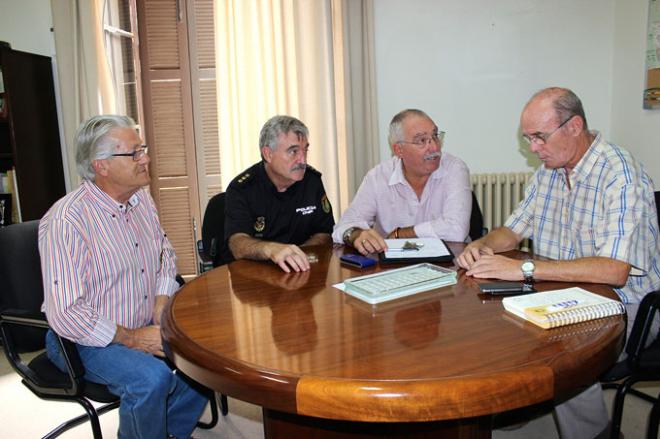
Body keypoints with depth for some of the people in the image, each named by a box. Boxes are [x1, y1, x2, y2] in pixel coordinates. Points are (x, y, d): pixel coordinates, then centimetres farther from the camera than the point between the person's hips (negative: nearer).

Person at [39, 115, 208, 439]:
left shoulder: (141, 199, 3)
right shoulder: (66, 221, -23)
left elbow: (164, 253, 16)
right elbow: (65, 314, -25)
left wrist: (162, 303, 0)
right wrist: (131, 339, -19)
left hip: (147, 326, 7)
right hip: (87, 339, -7)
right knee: (152, 378, -31)